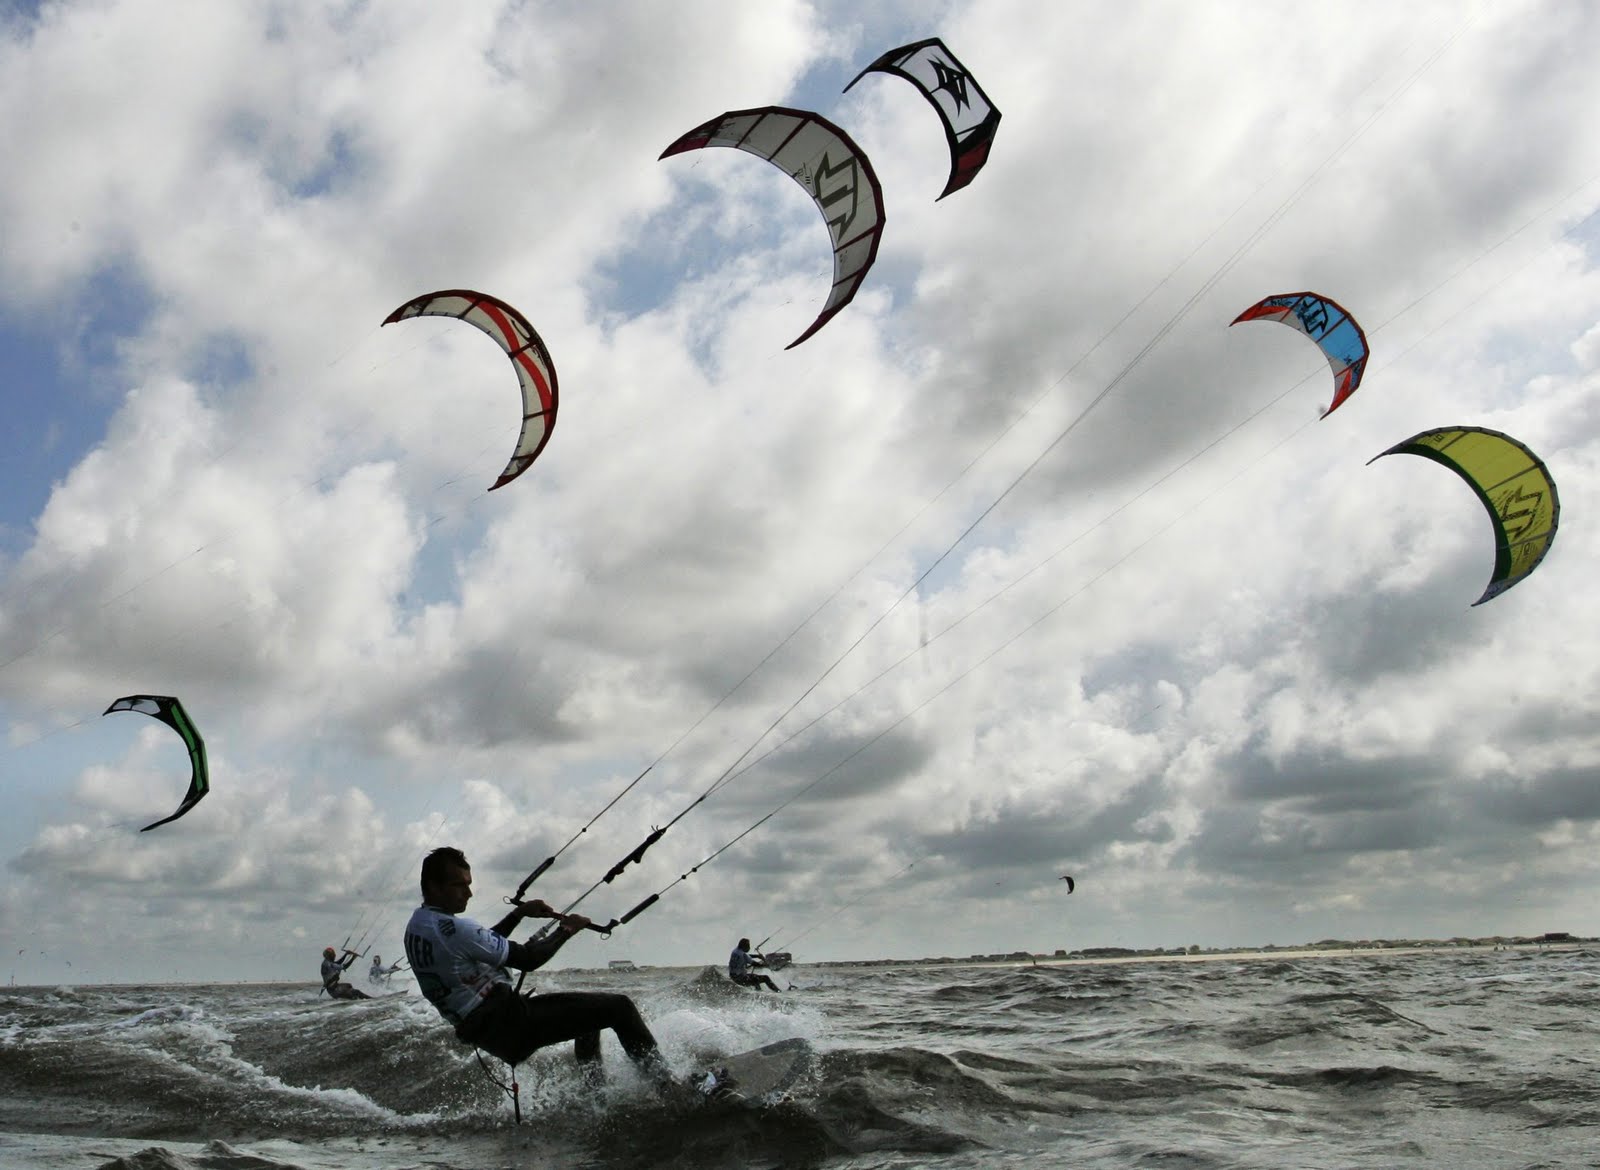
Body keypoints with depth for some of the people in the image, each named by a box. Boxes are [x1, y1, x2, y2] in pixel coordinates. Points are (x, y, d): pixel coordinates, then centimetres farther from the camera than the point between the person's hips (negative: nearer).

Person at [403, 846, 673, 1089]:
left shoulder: (416, 926, 9)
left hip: (478, 1029, 10)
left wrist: (519, 913, 15)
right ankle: (666, 1085, 0)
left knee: (589, 1011, 28)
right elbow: (527, 959, -18)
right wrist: (566, 929, -4)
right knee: (618, 1007, -9)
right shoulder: (452, 928, -23)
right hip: (507, 1024, -10)